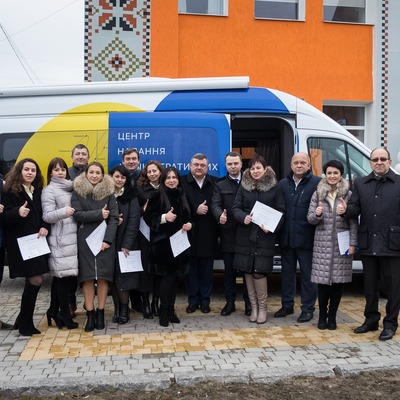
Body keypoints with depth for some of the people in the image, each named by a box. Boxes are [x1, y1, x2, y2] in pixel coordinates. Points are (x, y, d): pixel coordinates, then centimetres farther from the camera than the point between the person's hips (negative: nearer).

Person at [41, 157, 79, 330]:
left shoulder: (70, 188, 18)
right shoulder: (49, 191, -3)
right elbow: (47, 216, -12)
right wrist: (64, 212, -26)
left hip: (72, 237, 7)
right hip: (60, 240, -6)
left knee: (60, 276, 10)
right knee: (64, 275, -6)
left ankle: (54, 311, 20)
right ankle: (64, 315, 5)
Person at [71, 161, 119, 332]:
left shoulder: (109, 192, 6)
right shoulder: (78, 191, 5)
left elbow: (114, 218, -1)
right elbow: (77, 214, -8)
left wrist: (108, 240, -11)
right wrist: (99, 214, -11)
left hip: (105, 240, 0)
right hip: (85, 240, 0)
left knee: (103, 277, -1)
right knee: (87, 277, -2)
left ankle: (100, 313, 9)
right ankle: (90, 314, 5)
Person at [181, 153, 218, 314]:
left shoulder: (215, 183, 4)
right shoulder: (183, 182, -2)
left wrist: (208, 210, -13)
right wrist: (195, 210, -16)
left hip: (208, 234, 1)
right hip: (190, 232, -1)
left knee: (206, 269, 9)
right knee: (192, 268, 8)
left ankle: (205, 300, 20)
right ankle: (193, 300, 19)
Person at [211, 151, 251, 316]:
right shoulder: (220, 184, 7)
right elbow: (215, 204, -7)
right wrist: (220, 215, -28)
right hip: (228, 233, 1)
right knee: (229, 270, 9)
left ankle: (248, 302, 19)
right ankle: (230, 302, 20)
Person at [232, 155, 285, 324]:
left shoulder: (275, 187, 2)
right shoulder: (244, 186, 7)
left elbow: (281, 211, 1)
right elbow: (236, 208, 6)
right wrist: (243, 218, -16)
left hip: (265, 236, -2)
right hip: (245, 235, 3)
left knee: (259, 272, -7)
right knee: (248, 271, 4)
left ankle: (262, 308, 11)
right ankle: (254, 307, 17)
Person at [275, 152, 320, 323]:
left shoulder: (317, 183, -6)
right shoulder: (283, 184, 9)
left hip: (306, 237, -5)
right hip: (286, 237, 5)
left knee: (307, 274, 6)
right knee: (287, 272, 15)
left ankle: (308, 309, 19)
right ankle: (287, 305, 29)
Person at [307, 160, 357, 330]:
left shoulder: (348, 194, 3)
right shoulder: (318, 194, 7)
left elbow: (353, 222, 1)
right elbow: (310, 219, 6)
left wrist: (352, 243, -4)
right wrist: (317, 215, -15)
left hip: (341, 243, 0)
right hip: (322, 242, 1)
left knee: (338, 281, 3)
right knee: (322, 280, 0)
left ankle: (332, 316, 17)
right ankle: (322, 316, 14)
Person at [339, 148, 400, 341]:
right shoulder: (360, 184, 11)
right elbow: (355, 208, 6)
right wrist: (346, 210, -16)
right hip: (368, 245, 4)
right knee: (370, 286, 14)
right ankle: (371, 320, 29)